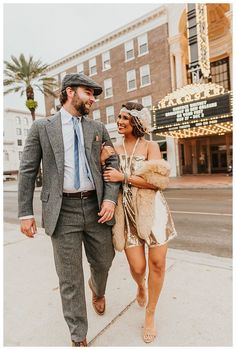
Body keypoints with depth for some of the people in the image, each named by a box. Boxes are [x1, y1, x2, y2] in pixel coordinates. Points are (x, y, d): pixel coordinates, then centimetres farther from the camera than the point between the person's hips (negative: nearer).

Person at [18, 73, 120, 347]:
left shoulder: (98, 129, 10)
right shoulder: (42, 127, 3)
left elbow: (113, 164, 7)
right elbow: (27, 171, 2)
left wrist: (110, 198, -8)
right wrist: (25, 213, -2)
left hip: (96, 206, 3)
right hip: (63, 210, -2)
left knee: (103, 262, 17)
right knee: (69, 278, 7)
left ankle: (98, 291, 55)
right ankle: (78, 337, 30)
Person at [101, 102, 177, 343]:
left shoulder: (150, 146, -2)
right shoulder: (113, 149, 6)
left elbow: (159, 180, -13)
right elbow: (104, 182, 7)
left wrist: (123, 177, -16)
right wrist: (102, 161, -10)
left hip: (152, 210, -1)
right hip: (127, 211, 1)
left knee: (157, 263, 3)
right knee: (137, 267, 4)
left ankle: (150, 315, 29)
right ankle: (140, 286, 43)